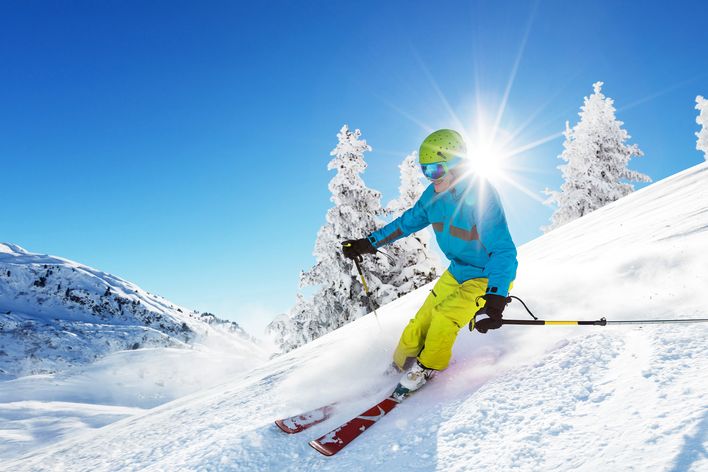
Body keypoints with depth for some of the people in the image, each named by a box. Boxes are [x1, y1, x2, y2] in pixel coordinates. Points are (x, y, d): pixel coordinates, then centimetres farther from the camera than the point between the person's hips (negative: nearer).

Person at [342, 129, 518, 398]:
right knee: (419, 326, 2)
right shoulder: (434, 194, -5)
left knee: (444, 316, -24)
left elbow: (503, 251, -33)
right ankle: (400, 365, 22)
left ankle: (425, 370, -1)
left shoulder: (481, 196, -28)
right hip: (457, 272, 7)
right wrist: (369, 243, 11)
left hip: (490, 277, -7)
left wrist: (495, 300, -44)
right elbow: (407, 222, 11)